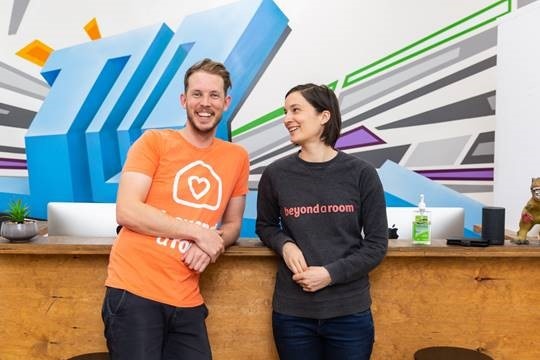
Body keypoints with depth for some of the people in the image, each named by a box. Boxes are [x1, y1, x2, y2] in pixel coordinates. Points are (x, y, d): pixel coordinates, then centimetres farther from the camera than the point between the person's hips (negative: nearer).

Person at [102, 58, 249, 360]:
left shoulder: (238, 157, 8)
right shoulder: (154, 142, -4)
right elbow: (127, 211, -12)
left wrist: (212, 245, -8)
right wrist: (199, 233, -13)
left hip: (187, 301, 4)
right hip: (134, 291, -4)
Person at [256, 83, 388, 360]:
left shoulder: (361, 174, -6)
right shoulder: (275, 174, -3)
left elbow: (377, 244, -3)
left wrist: (331, 274, -15)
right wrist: (284, 245, -9)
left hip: (350, 312, -1)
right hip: (292, 312, 1)